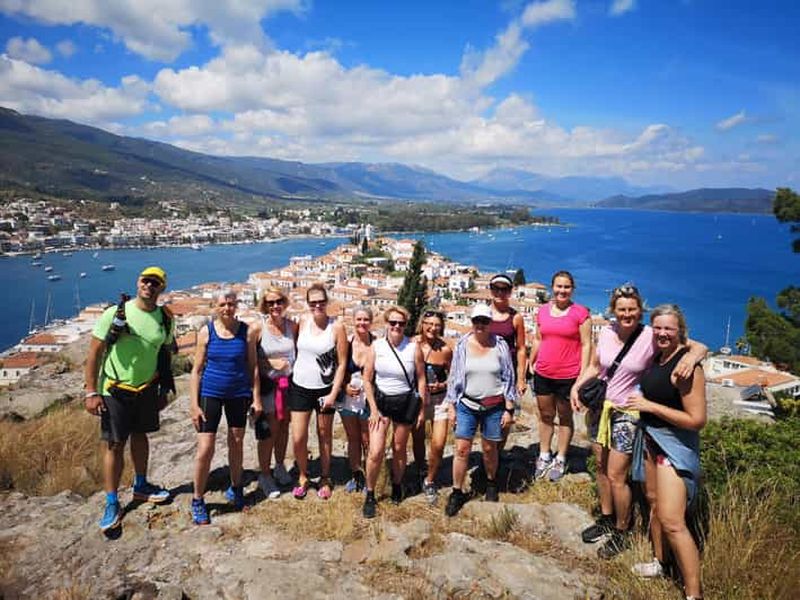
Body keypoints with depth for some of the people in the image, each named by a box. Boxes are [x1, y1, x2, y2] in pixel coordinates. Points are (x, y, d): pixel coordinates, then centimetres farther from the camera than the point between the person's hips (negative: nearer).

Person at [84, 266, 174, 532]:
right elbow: (94, 353, -11)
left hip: (147, 388, 4)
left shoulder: (165, 319, -2)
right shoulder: (115, 313, -14)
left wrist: (163, 389, 12)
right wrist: (91, 393, -14)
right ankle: (112, 504, 12)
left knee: (140, 435, 18)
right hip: (115, 391, -4)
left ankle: (141, 486, 36)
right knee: (114, 444, 0)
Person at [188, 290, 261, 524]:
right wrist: (194, 404, -6)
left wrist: (256, 398, 0)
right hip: (210, 394, -1)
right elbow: (197, 370, -2)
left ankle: (235, 488, 36)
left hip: (239, 394, 2)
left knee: (236, 443, 14)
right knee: (205, 449, -5)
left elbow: (253, 367, 2)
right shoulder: (206, 332, -5)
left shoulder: (247, 332, -4)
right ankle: (197, 500, 13)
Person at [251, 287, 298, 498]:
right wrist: (270, 363, -19)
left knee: (284, 426, 14)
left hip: (289, 383, 4)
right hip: (267, 384, -4)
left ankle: (280, 467, 35)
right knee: (269, 430, 0)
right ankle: (264, 475, 17)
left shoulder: (292, 325, 1)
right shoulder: (258, 327, -11)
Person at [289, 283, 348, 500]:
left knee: (325, 435, 13)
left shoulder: (337, 327, -10)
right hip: (300, 387, 2)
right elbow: (295, 349, 6)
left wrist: (334, 393, -10)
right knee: (298, 439, 0)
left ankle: (325, 479, 31)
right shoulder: (302, 321, -3)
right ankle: (302, 477, 25)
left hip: (325, 389, -2)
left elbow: (342, 363, -8)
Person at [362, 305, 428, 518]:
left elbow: (421, 381, -1)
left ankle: (397, 485, 39)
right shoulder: (376, 346, -6)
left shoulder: (414, 347, -8)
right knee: (375, 453, -7)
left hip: (405, 402, 0)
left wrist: (422, 410, 1)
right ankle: (370, 495, 13)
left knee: (399, 449, 13)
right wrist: (374, 409, -5)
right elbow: (367, 380, -1)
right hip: (380, 400, 0)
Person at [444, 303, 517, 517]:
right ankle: (457, 492, 13)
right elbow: (454, 377, 4)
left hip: (494, 405, 0)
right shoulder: (462, 345, -2)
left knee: (490, 448, 11)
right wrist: (451, 406, 4)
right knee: (462, 449, -1)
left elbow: (508, 379, 0)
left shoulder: (500, 345, -4)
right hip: (467, 404, 0)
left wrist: (509, 410, -1)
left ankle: (491, 483, 37)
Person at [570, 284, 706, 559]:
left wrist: (691, 356, -36)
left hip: (627, 413, -5)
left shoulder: (651, 337, -15)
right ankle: (606, 519, 38)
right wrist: (577, 386, -5)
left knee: (616, 477, -1)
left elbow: (699, 347, -14)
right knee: (601, 467, 17)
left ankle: (622, 532, 21)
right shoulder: (606, 332, -2)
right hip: (599, 407, 5)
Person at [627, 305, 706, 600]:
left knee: (671, 521, -11)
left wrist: (651, 406, -22)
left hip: (675, 444, -9)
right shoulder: (657, 357, 2)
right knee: (653, 501, 21)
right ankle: (659, 563, 40)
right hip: (651, 438, 9)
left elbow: (697, 419, -24)